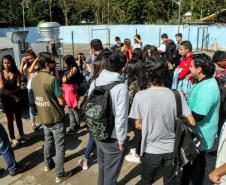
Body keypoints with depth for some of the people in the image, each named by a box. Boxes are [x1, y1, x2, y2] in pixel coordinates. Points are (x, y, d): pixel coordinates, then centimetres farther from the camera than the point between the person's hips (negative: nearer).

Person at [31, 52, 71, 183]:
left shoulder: (34, 79, -1)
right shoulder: (52, 79, -23)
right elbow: (61, 101, -20)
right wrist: (64, 103, 1)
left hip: (43, 118, 7)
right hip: (56, 118, -7)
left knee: (48, 142, 26)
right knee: (60, 146, 5)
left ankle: (48, 164, 43)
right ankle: (60, 174, 15)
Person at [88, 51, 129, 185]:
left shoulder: (95, 82, -3)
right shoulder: (121, 87, -22)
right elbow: (121, 117, -22)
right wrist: (121, 140, -10)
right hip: (113, 138, -6)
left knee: (102, 165, 27)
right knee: (111, 172, 14)